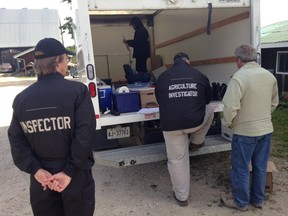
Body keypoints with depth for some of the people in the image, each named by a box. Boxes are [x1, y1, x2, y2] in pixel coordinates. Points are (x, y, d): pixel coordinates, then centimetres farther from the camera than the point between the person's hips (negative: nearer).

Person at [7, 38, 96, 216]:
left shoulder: (21, 98, -2)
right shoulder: (77, 90, -14)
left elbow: (16, 140, -5)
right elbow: (85, 135, -20)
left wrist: (35, 170, -8)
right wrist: (70, 171, -15)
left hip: (41, 179, 4)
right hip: (76, 177, -3)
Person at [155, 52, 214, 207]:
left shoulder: (162, 78, 11)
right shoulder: (200, 76, 9)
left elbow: (159, 101, 23)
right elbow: (208, 99, 22)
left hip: (171, 125, 1)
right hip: (195, 122, 0)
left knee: (177, 160, 14)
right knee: (209, 110, 32)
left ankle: (181, 196, 27)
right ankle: (196, 143, 38)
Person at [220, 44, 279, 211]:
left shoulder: (239, 77, -19)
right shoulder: (270, 76, 3)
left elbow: (231, 106, -23)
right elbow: (274, 103, 13)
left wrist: (228, 123, -6)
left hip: (245, 131, -6)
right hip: (266, 129, 7)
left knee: (241, 168, 9)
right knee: (261, 167, 18)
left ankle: (241, 202, 24)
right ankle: (258, 199, 34)